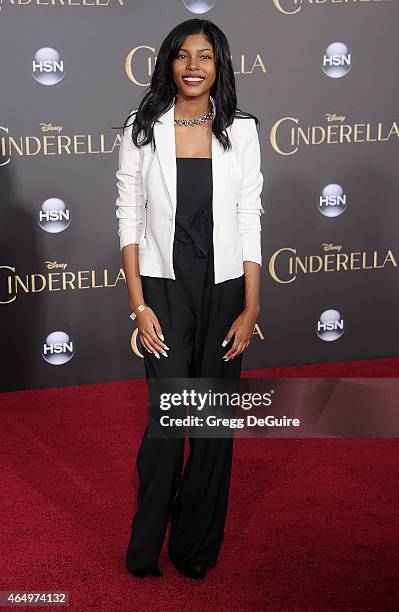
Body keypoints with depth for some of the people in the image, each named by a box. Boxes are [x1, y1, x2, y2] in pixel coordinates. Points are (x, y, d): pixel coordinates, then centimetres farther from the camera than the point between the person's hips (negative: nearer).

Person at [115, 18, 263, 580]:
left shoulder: (241, 132, 1)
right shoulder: (142, 130, -2)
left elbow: (249, 222, 1)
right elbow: (129, 219, -2)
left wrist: (251, 308, -3)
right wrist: (139, 305, -7)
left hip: (224, 290, 2)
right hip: (165, 289, -1)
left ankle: (198, 545, 27)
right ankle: (145, 548, 21)